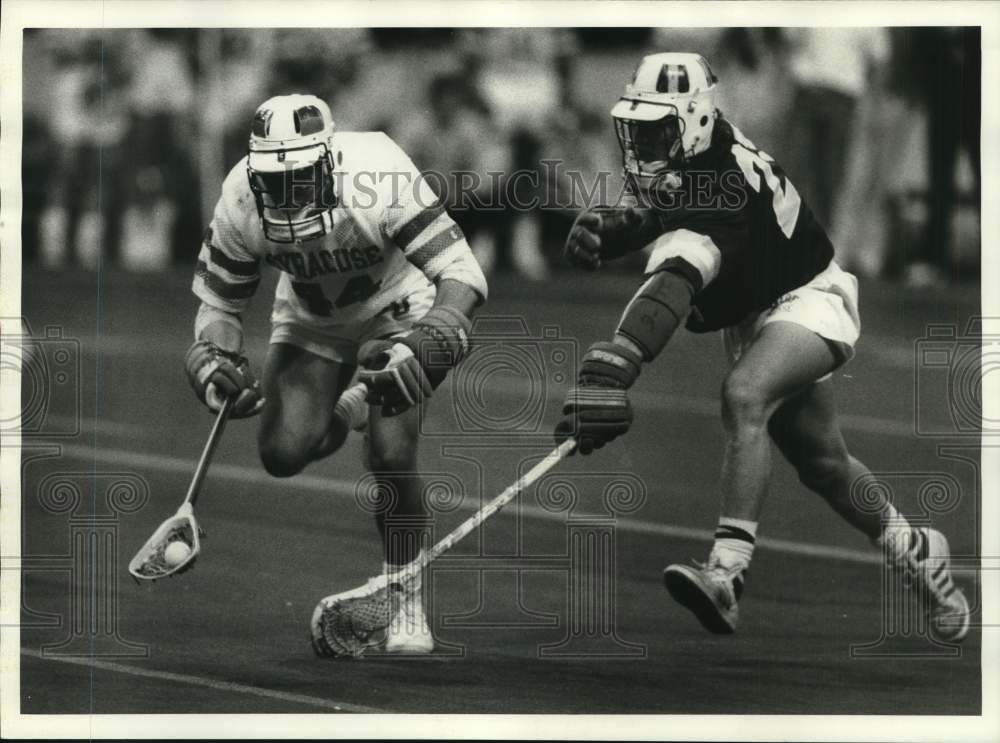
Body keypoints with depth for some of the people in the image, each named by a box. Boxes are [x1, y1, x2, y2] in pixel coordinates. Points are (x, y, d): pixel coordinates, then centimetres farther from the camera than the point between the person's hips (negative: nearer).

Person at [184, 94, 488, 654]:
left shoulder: (380, 181, -37)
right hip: (312, 322, 4)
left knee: (391, 457, -18)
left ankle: (406, 599, 1)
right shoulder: (242, 206, -25)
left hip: (398, 314, -3)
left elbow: (463, 275, -35)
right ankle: (343, 412, 23)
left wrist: (425, 349, -48)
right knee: (283, 452, -13)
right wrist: (214, 362, -27)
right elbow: (220, 302, -8)